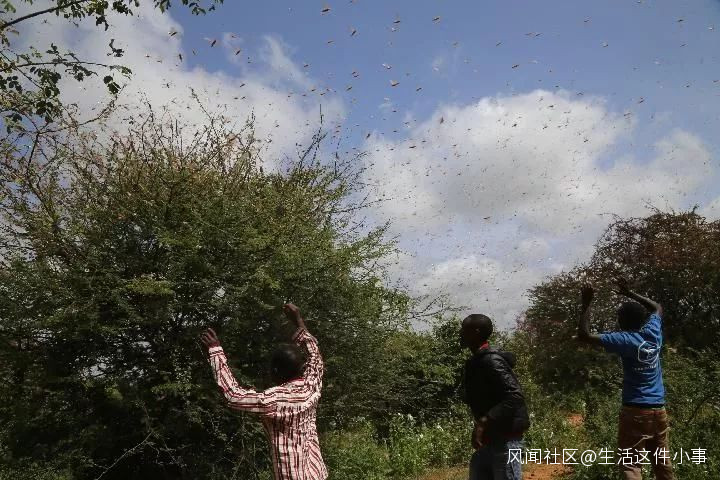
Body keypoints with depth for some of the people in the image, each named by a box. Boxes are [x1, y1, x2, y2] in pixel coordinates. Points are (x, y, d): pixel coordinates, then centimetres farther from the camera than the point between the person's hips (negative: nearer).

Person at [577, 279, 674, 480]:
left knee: (630, 464, -6)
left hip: (636, 410, -7)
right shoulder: (653, 332, 3)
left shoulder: (625, 340, -13)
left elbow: (584, 335, -15)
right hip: (659, 410, 7)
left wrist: (586, 304, -9)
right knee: (662, 462, 14)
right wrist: (629, 294, 25)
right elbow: (657, 307, 25)